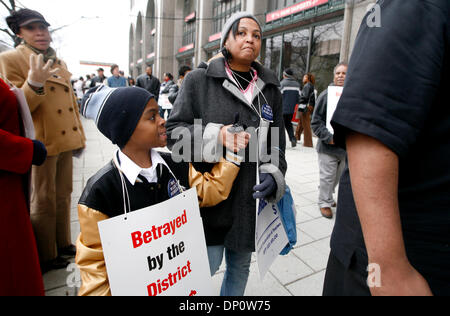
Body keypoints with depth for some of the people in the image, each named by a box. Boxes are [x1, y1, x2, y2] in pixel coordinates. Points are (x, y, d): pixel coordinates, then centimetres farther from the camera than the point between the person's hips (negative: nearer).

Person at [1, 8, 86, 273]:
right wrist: (34, 84, -28)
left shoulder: (59, 62, 15)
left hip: (66, 140, 7)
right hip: (42, 142, -6)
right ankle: (46, 256, 19)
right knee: (45, 201, 3)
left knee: (64, 195, 15)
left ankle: (63, 243, 31)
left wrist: (80, 135, 17)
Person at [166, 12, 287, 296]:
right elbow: (174, 131, -4)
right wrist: (216, 135, -20)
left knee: (240, 267, 18)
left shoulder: (270, 88, 9)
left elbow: (277, 142, 11)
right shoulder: (199, 80, -2)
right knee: (205, 267, 4)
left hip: (251, 199, 4)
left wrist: (273, 174, -7)